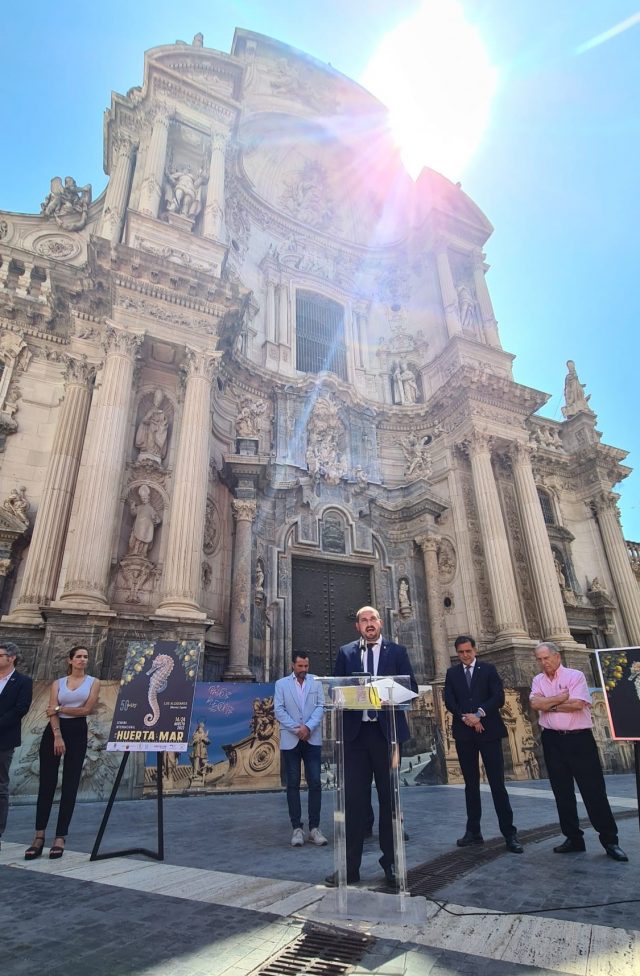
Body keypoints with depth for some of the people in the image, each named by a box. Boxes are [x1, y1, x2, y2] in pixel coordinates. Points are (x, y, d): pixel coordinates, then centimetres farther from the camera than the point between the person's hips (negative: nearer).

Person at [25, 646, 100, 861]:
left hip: (78, 733, -1)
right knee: (46, 784, -1)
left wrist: (60, 708, -5)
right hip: (54, 731, 1)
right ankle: (39, 837, 6)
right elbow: (52, 711, -3)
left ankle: (60, 839, 8)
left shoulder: (93, 682, 4)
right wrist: (57, 736, -16)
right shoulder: (58, 683, 8)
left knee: (70, 786, 0)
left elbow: (88, 709, -7)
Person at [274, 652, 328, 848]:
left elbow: (320, 706, 1)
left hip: (312, 739, 1)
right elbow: (278, 710, -2)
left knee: (315, 783, 0)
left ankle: (314, 828, 9)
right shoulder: (281, 684, 4)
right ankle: (297, 828, 14)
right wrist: (296, 728, -11)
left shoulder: (316, 682, 6)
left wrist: (308, 727, -13)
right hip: (290, 741, 0)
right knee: (293, 784, 5)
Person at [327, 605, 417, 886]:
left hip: (386, 731, 0)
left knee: (389, 798, 11)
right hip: (355, 732, 1)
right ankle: (350, 867, 18)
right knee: (354, 799, 6)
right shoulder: (345, 652, 7)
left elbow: (411, 688, 1)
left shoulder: (397, 652, 5)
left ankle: (391, 863, 25)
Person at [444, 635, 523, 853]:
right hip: (464, 733, 2)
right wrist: (466, 717, -14)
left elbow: (499, 697, -6)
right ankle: (473, 830, 18)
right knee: (471, 784, 10)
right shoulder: (452, 673, 9)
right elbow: (449, 702, 1)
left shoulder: (488, 669, 3)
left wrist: (479, 714, -16)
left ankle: (509, 833, 5)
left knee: (497, 783, -2)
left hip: (488, 731, -2)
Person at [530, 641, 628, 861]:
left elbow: (577, 704, -18)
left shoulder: (575, 676, -5)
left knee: (593, 789, 0)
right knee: (562, 792, 10)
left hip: (579, 738, -4)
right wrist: (563, 697, -13)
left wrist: (549, 706, -8)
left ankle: (609, 839, 13)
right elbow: (535, 703, -9)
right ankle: (573, 838, 22)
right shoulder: (538, 680, 8)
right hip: (552, 741, 4)